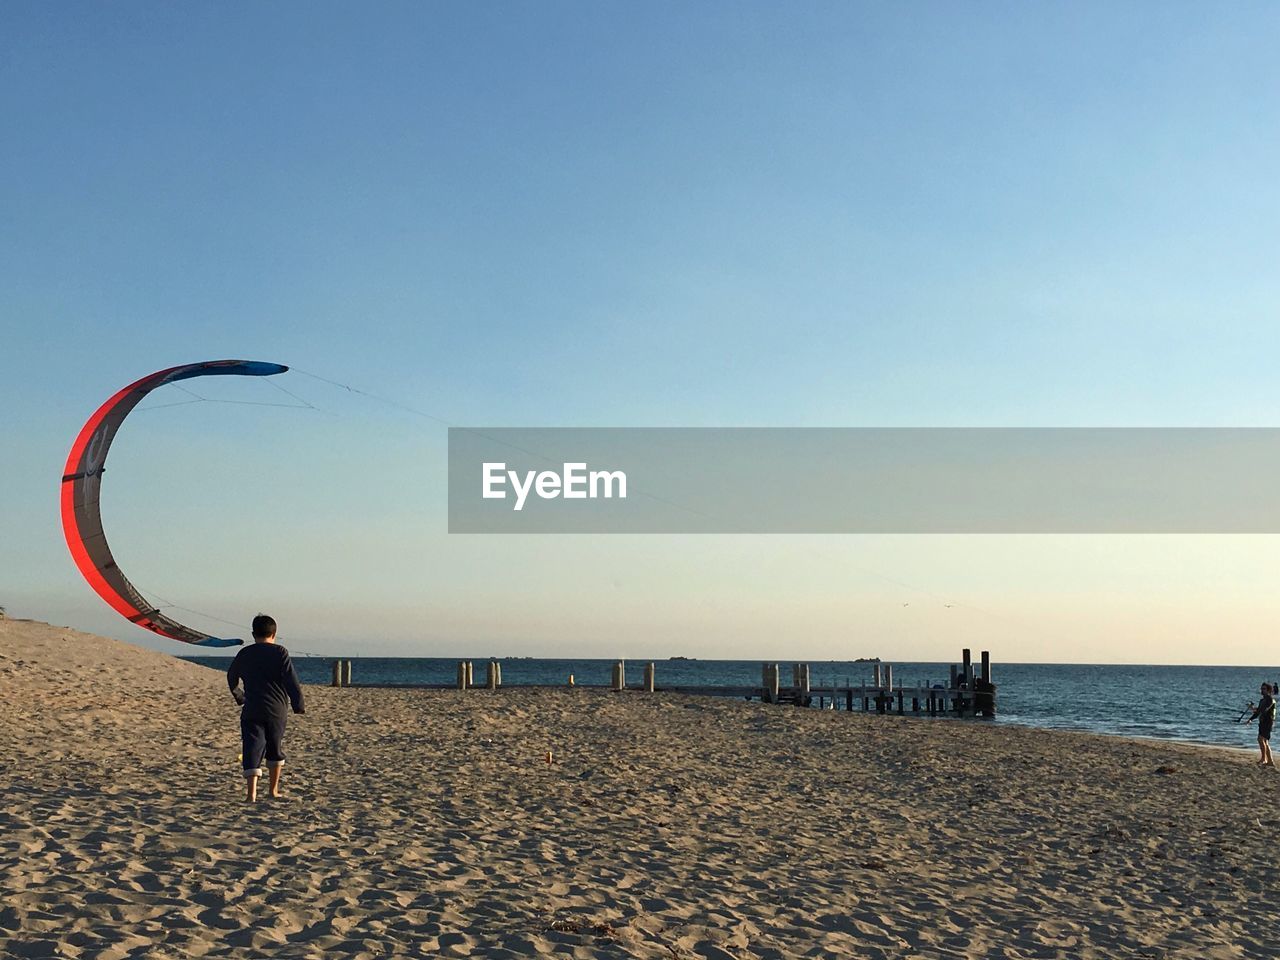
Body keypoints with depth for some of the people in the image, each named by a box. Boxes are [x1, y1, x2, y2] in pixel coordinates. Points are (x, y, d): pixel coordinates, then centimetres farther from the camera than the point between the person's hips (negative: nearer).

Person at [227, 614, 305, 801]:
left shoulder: (244, 654, 7)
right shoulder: (280, 653, -3)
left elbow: (231, 677, 24)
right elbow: (292, 681, -10)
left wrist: (239, 697, 42)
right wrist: (299, 705, 0)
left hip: (251, 711, 1)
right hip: (277, 710, 0)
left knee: (252, 751, -4)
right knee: (275, 750, 17)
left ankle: (251, 793, -20)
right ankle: (274, 789, 26)